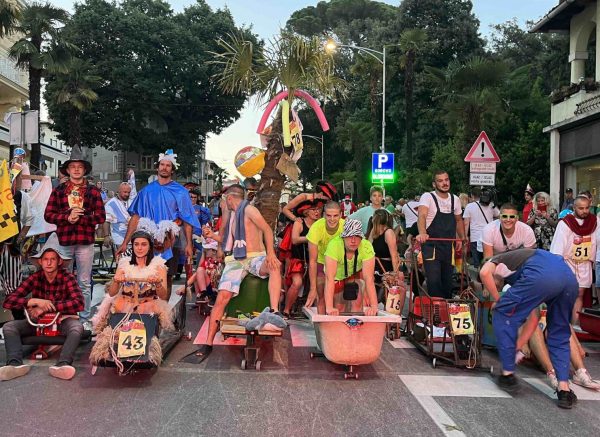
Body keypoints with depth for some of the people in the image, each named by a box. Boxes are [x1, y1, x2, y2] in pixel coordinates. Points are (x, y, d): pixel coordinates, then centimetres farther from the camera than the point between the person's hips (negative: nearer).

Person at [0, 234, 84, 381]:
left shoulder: (67, 278, -14)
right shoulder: (34, 278, -6)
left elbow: (79, 303, -29)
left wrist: (45, 307, -28)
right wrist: (35, 301, -29)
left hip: (62, 321, -3)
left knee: (77, 327, -34)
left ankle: (62, 365, -51)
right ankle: (15, 364, -39)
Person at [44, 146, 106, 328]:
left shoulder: (93, 191, 6)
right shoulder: (58, 190, 9)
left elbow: (101, 217, -1)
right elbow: (48, 215, 2)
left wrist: (80, 218, -11)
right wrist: (67, 217, -13)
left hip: (85, 242, -1)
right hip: (63, 241, 1)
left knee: (84, 282, 6)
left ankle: (85, 318, 14)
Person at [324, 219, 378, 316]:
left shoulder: (366, 247, -33)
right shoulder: (334, 245, -37)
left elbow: (368, 278, -36)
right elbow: (330, 278, -42)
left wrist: (374, 307, -44)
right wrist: (329, 307, -49)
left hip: (356, 273, 1)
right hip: (337, 276, -1)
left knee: (358, 302, -15)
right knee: (338, 308, 0)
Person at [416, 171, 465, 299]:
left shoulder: (455, 199, 9)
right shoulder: (428, 197, -10)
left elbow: (459, 220, 23)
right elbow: (422, 215, -28)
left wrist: (461, 238, 12)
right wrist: (422, 233, -46)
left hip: (448, 246, 6)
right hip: (431, 246, -5)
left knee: (447, 280, 14)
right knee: (434, 280, -14)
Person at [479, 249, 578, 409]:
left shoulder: (496, 260, 29)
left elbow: (484, 272, 0)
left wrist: (498, 301, 13)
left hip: (541, 275, -7)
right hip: (569, 277, 7)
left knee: (503, 315, 12)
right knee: (559, 334, 24)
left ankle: (508, 375, 16)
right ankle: (564, 390, 15)